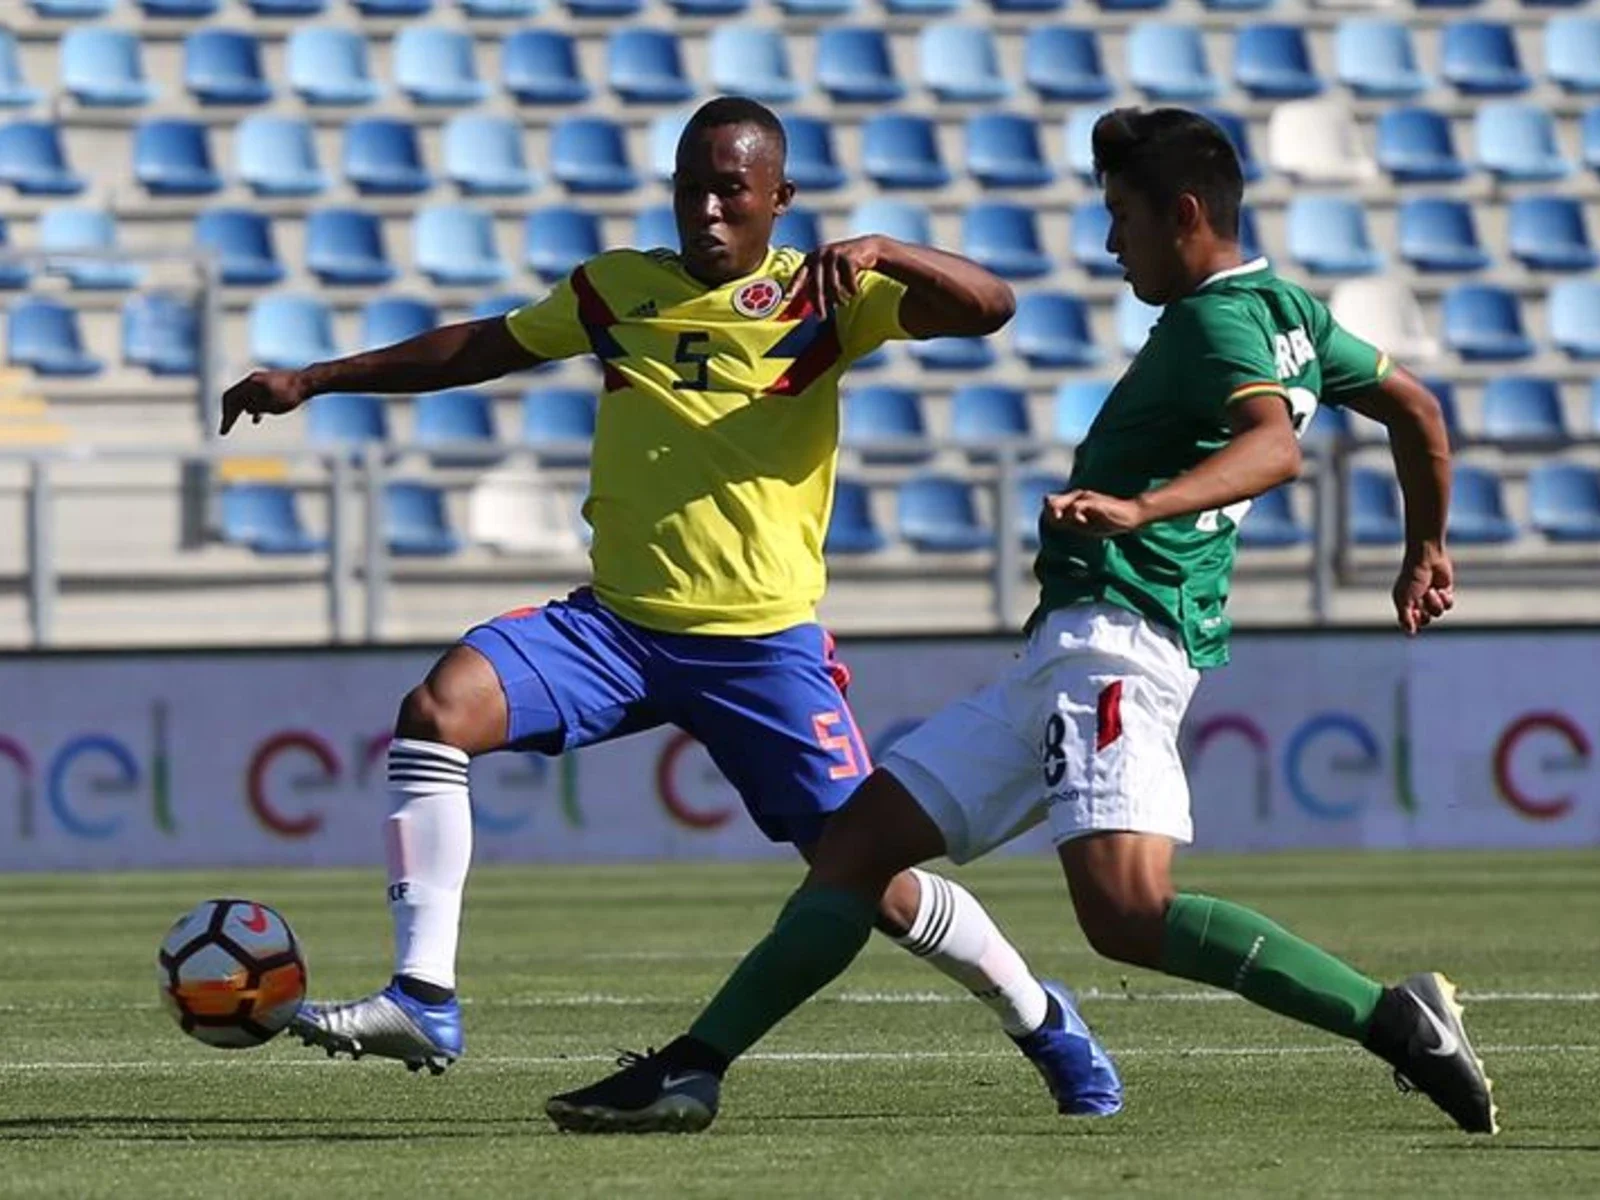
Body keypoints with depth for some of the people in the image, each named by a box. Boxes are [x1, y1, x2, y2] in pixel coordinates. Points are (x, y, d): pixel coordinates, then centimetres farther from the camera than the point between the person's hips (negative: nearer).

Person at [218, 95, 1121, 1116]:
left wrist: (882, 253, -31)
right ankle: (425, 1001, -19)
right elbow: (481, 348, 21)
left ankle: (1044, 1022, 22)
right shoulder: (618, 291, 8)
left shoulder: (821, 296, -2)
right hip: (616, 621, 3)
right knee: (437, 708, -20)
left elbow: (988, 307, -13)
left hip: (765, 642, -3)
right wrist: (315, 380, 21)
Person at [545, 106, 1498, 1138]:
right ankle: (691, 1072, 8)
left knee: (1129, 915, -27)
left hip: (1113, 636, -11)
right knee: (865, 838, 8)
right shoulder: (1287, 310, 21)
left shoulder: (1220, 317, -8)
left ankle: (1397, 1022, -25)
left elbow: (1275, 444, -27)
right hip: (1065, 648, 11)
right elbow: (1416, 408, 30)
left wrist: (1139, 507, -40)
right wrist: (1426, 551, 43)